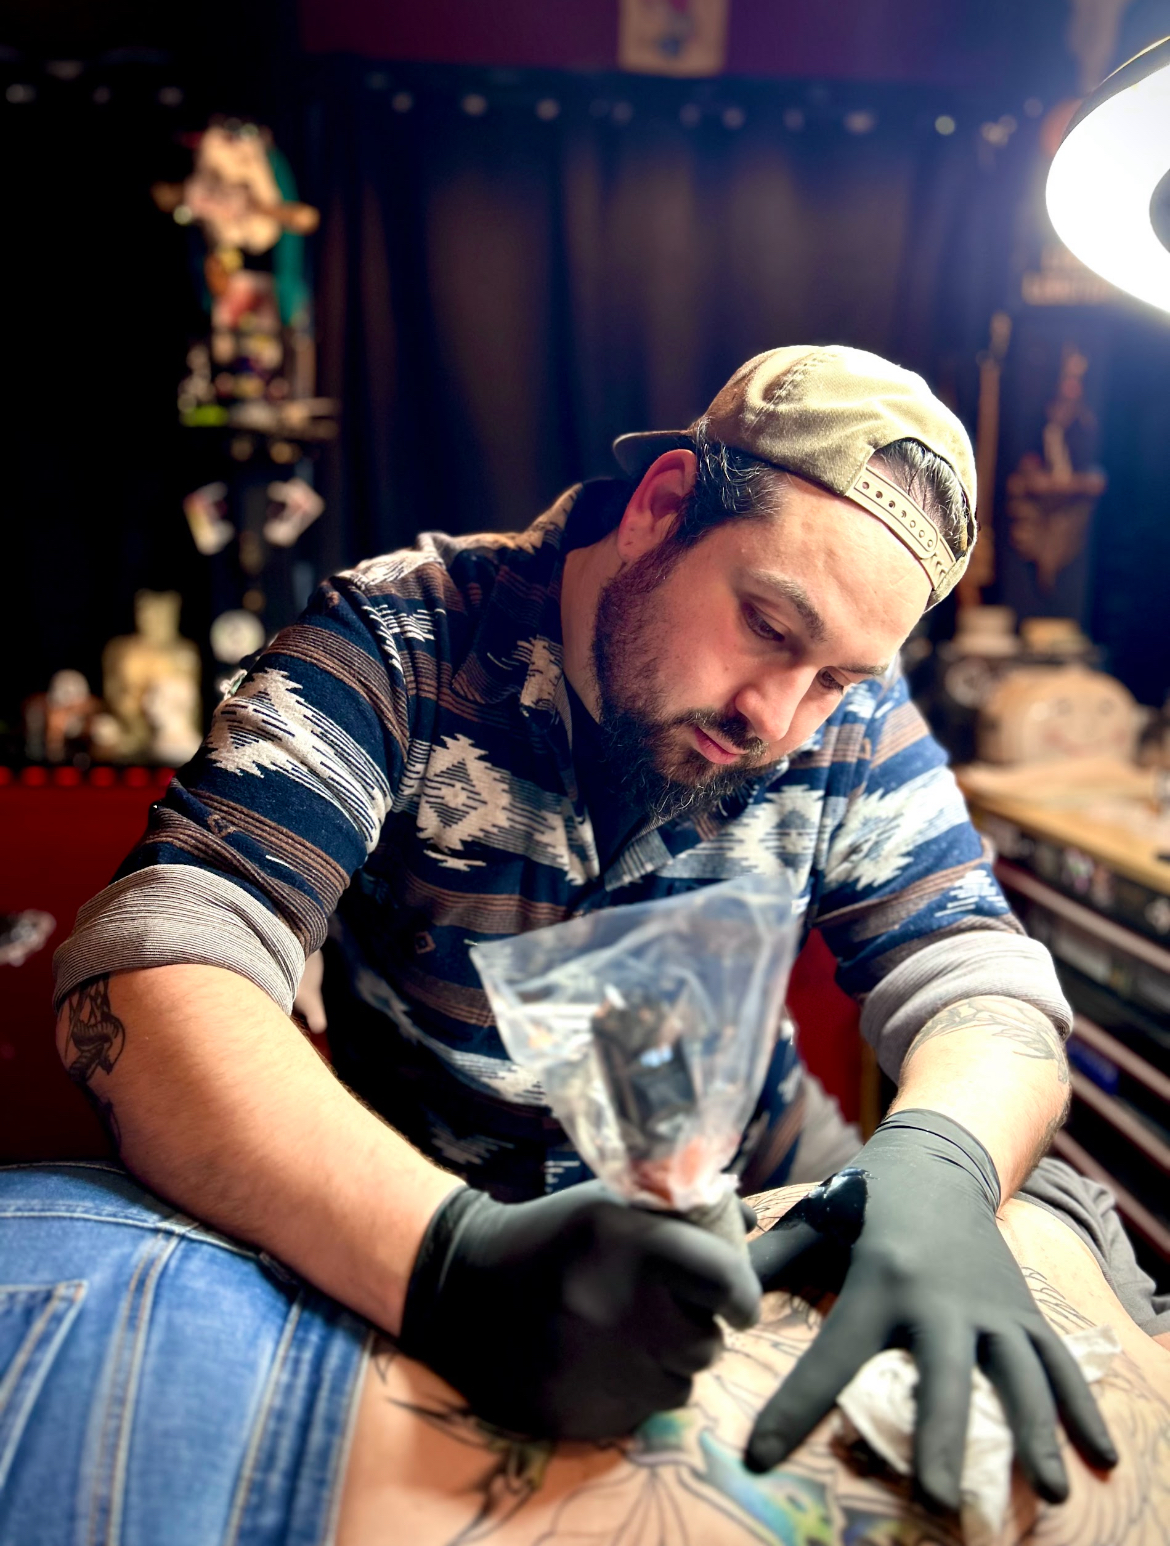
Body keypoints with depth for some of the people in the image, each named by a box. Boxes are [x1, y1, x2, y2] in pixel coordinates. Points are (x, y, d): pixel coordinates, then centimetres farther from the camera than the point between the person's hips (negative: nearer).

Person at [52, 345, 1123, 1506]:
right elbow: (146, 976, -26)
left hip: (750, 1234, 3)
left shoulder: (851, 716, -5)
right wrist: (446, 1254, -40)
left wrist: (942, 1160, -30)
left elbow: (981, 980, -7)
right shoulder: (396, 645, -16)